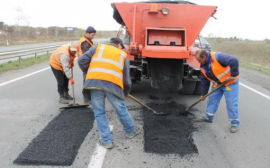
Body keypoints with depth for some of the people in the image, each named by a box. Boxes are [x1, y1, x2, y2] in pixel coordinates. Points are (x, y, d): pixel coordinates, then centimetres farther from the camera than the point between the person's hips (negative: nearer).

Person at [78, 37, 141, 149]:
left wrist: (89, 73, 29)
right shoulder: (123, 55, 25)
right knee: (121, 110, 19)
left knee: (99, 113, 14)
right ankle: (130, 131, 41)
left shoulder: (98, 48, 24)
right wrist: (126, 92, 36)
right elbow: (126, 77, 20)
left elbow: (82, 61, 12)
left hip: (94, 82, 0)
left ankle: (106, 141, 20)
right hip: (113, 84, 0)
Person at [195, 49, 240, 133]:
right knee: (212, 99, 9)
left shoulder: (217, 57, -28)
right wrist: (203, 93, 8)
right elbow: (204, 81, 7)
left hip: (230, 82, -7)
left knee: (231, 103, -6)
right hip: (217, 84, 8)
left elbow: (234, 61, -33)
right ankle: (208, 117, 26)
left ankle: (235, 124, 5)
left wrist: (234, 75, -29)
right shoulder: (203, 67, -2)